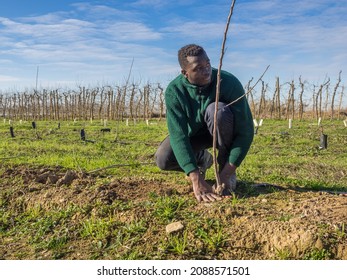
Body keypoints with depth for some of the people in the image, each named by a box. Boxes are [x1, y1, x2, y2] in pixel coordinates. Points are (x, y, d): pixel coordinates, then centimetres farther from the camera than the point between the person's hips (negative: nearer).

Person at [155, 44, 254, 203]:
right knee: (163, 159, -22)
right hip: (194, 133, 2)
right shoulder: (174, 91, -26)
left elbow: (246, 131, -29)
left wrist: (226, 174, -36)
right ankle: (202, 159, 11)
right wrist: (196, 179, -44)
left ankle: (226, 169, -14)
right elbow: (178, 135, -32)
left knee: (217, 110, -36)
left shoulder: (230, 82, -31)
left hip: (225, 133, -2)